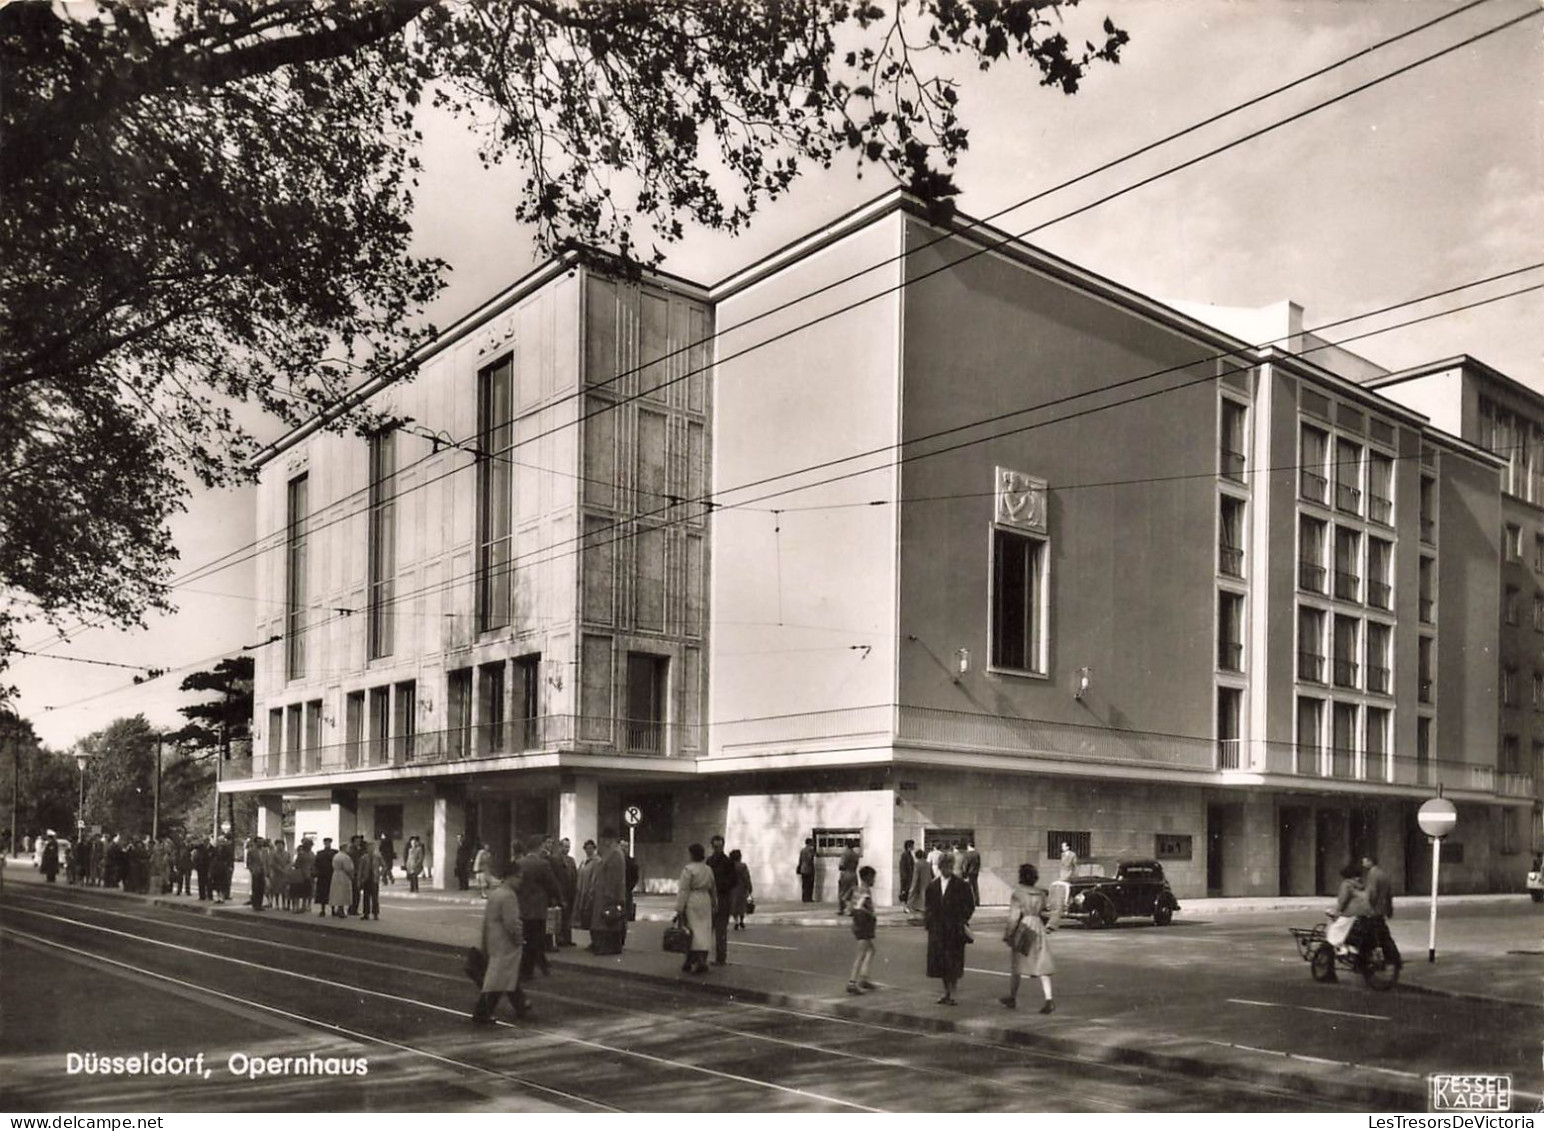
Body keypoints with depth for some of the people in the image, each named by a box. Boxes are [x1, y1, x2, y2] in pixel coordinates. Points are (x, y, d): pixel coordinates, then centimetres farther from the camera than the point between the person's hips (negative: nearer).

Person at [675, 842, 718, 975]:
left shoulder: (688, 869, -11)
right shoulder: (708, 870, 10)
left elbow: (683, 891, -12)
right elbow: (713, 889, 17)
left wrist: (679, 909, -10)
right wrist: (714, 905, 27)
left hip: (692, 903, -6)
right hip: (705, 902, 6)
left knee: (693, 932, -2)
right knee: (703, 932, 8)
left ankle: (690, 962, 0)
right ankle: (702, 961, 8)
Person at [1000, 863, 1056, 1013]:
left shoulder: (1017, 894, -11)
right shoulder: (1042, 894, 3)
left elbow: (1014, 916, -13)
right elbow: (1046, 913, 6)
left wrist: (1008, 934, -7)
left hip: (1022, 931, -3)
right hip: (1038, 930, 4)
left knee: (1015, 967, 12)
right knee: (1042, 967, 1)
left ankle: (1012, 998, 25)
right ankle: (1049, 999, -14)